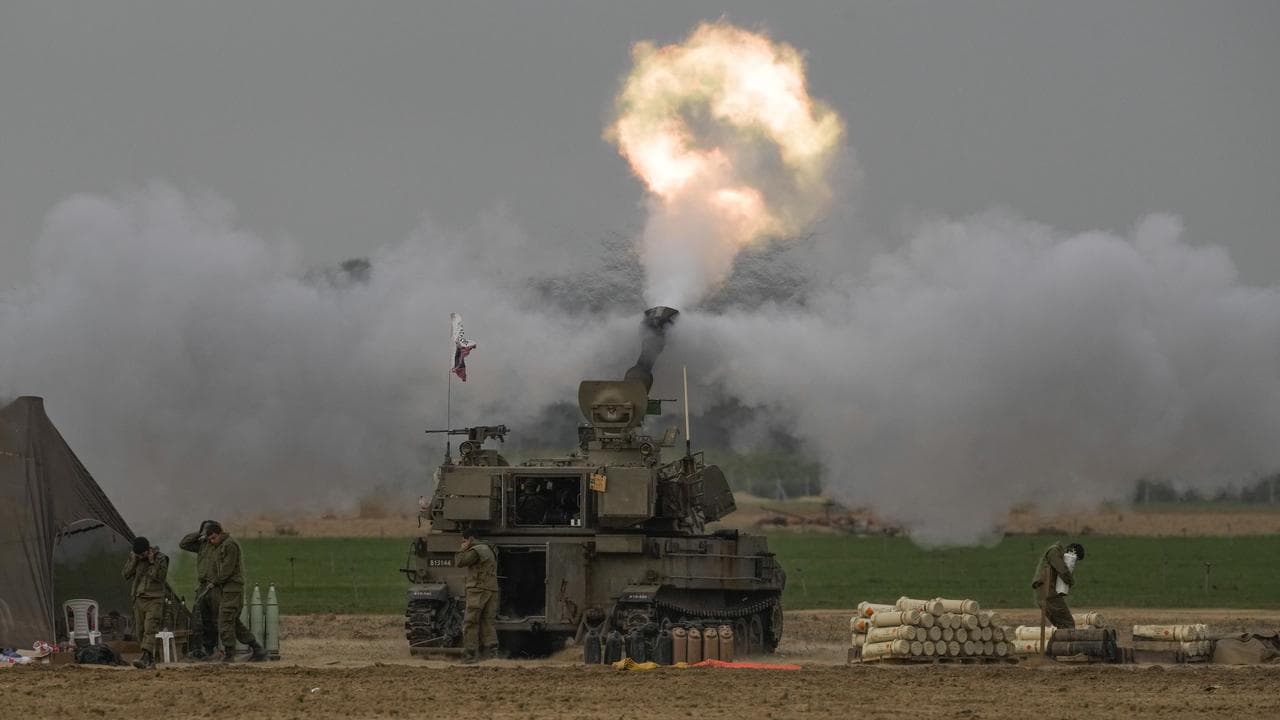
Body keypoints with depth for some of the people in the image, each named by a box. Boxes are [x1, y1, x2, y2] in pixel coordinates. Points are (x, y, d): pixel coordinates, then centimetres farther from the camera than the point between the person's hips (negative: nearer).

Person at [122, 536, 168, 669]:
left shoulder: (160, 558, -6)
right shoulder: (134, 557, 6)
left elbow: (161, 577, -15)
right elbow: (126, 574, 0)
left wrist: (153, 562, -19)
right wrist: (133, 560, -10)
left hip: (154, 599, -5)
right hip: (139, 599, 5)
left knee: (150, 630, -18)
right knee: (140, 632, 5)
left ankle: (145, 658, -30)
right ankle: (151, 660, 14)